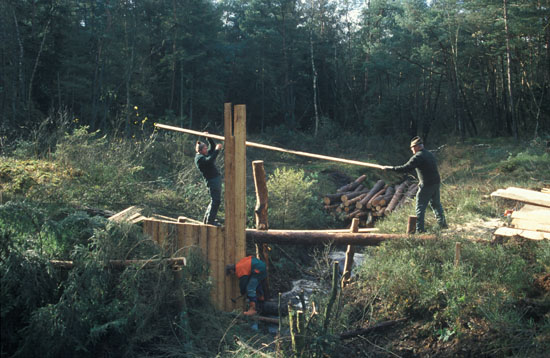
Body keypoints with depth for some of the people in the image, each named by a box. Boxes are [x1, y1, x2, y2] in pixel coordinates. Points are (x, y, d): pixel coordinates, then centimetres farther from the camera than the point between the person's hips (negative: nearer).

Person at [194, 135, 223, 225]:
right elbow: (209, 160, -30)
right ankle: (210, 220, -2)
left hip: (217, 178, 10)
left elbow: (213, 147, 27)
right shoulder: (199, 158, -12)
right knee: (215, 200, -9)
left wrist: (209, 138, 14)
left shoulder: (205, 155, 17)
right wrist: (217, 150, -30)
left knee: (215, 200, 15)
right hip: (212, 180, -10)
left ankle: (206, 219, 23)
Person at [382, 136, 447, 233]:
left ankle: (420, 229, 1)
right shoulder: (430, 154, 12)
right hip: (436, 183, 8)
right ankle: (442, 224, 32)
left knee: (420, 207, 0)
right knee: (436, 204, 23)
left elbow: (404, 168, -19)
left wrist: (389, 168, -14)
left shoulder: (418, 157, -16)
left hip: (426, 185, -8)